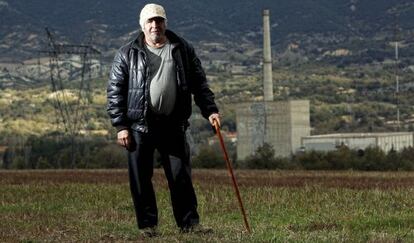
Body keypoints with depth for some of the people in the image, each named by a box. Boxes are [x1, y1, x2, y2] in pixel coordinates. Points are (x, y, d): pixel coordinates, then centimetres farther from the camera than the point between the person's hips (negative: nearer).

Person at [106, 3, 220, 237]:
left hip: (173, 125, 1)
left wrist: (210, 110, -3)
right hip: (140, 126, -1)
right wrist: (121, 126, -6)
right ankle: (148, 224, 12)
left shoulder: (183, 50, 7)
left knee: (181, 176, 3)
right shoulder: (127, 54, 2)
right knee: (141, 179, 2)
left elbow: (200, 84, 10)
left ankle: (189, 222, 11)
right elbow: (115, 91, 0)